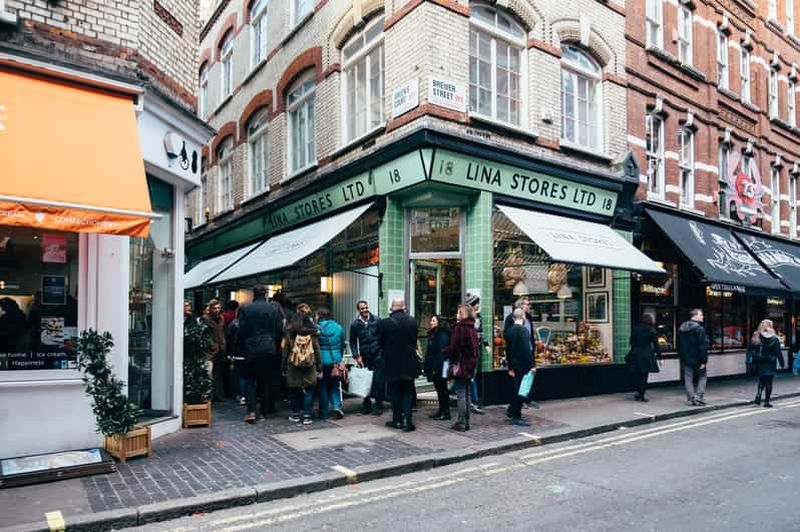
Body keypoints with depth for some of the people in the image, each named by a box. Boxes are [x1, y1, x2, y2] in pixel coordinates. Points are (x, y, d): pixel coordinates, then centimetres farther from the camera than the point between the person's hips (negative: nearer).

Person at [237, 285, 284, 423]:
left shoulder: (245, 309, -4)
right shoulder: (274, 309, -2)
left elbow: (241, 331, -2)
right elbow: (279, 330, 0)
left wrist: (242, 348, 8)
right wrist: (276, 347, 12)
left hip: (251, 349, -1)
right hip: (269, 349, 1)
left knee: (249, 380, 7)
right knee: (266, 380, 10)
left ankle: (251, 411, -4)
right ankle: (264, 411, 14)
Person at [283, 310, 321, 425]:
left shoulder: (290, 334, -4)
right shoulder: (312, 334, -1)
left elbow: (285, 352, 0)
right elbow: (317, 351, 2)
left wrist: (284, 367, 7)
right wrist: (319, 367, 7)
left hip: (293, 367, 0)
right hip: (309, 368, 1)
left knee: (294, 391, 12)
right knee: (308, 391, 6)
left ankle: (295, 414, 19)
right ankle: (306, 415, 4)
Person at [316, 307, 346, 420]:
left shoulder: (317, 328, -9)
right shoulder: (338, 327, 4)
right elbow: (342, 345, 10)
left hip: (322, 361, -3)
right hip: (336, 360, 3)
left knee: (323, 386, 9)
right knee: (335, 385, 16)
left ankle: (324, 413, 14)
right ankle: (337, 406, -2)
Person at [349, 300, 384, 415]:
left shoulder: (376, 320, -2)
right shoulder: (355, 324, 1)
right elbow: (353, 341, 8)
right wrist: (357, 356, 1)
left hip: (377, 355, -1)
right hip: (364, 357, 1)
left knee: (379, 381, -2)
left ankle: (378, 405, 9)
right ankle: (367, 404, 19)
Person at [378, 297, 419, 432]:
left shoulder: (384, 323, -12)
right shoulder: (412, 321, -5)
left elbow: (380, 344, -3)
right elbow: (415, 341, 4)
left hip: (392, 363, -1)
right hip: (409, 363, 1)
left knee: (395, 393, 11)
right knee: (408, 392, 10)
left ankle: (397, 420, 17)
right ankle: (407, 420, 1)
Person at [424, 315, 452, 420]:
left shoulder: (442, 335, -15)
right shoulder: (433, 334, 14)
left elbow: (441, 353, -20)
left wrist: (436, 368, -21)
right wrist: (428, 367, 11)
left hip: (440, 368, -9)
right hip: (434, 367, 9)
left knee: (442, 389, -1)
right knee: (439, 388, 13)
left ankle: (446, 412, 7)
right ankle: (441, 411, 21)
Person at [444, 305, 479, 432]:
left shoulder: (459, 327, -15)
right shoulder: (472, 328, 10)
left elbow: (454, 347, -17)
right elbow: (474, 347, 13)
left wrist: (445, 351, 0)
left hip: (461, 364, -8)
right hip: (470, 364, 8)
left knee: (461, 394, -3)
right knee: (466, 394, 14)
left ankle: (461, 423, 1)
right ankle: (466, 422, 20)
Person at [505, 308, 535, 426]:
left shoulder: (509, 330, 9)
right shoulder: (523, 330, -15)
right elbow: (527, 349, -20)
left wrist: (510, 367, 20)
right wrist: (532, 365, -16)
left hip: (514, 364, 8)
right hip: (523, 364, -8)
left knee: (517, 389, 20)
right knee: (521, 390, -1)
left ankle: (511, 411, 27)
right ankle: (516, 417, 4)